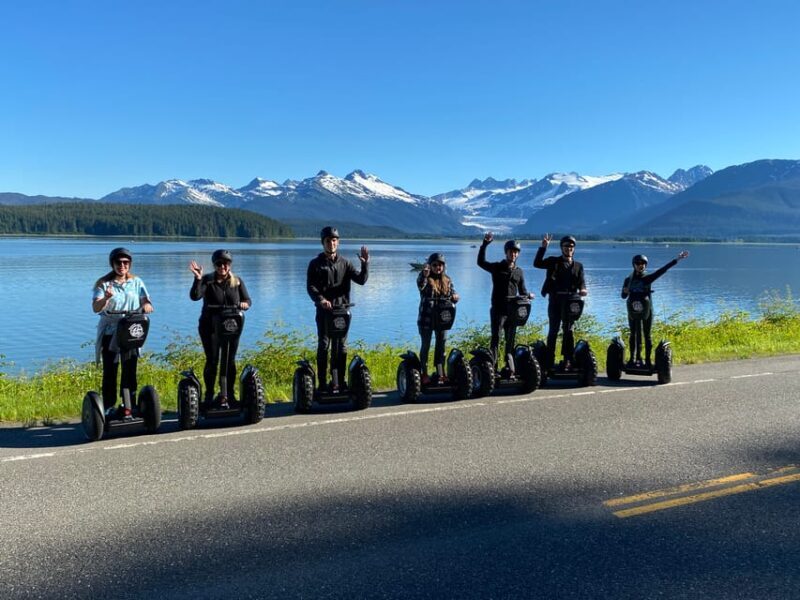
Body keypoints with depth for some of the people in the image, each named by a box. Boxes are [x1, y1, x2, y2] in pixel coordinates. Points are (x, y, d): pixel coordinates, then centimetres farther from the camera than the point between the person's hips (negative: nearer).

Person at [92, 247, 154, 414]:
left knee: (130, 372, 6)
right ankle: (109, 407, 5)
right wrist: (106, 298, -33)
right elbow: (95, 308, -12)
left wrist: (147, 304, -23)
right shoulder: (103, 283, -1)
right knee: (110, 372, 0)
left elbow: (146, 300, 1)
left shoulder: (136, 282, 9)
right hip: (110, 333, -2)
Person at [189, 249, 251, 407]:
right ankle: (209, 394, 10)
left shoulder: (237, 281, 6)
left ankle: (230, 394, 16)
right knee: (212, 361, -1)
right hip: (210, 327, -2)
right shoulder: (207, 280, -3)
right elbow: (195, 296, -17)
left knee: (230, 360, 6)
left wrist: (244, 304, -16)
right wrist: (198, 278, -28)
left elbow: (247, 300, 7)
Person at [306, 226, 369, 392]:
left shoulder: (345, 263, 11)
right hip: (324, 310, -3)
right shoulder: (315, 264, 4)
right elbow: (310, 287, -5)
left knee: (341, 347, 6)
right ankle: (322, 383, -1)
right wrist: (321, 300, -23)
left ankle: (340, 381, 13)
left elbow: (361, 280, 2)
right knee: (324, 345, -3)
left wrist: (365, 264, -14)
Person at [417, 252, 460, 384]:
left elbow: (453, 295, 7)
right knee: (426, 345, 2)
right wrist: (424, 274, -49)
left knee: (441, 344, 9)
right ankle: (424, 374, 9)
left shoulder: (447, 280, 8)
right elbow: (420, 285, -28)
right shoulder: (425, 279, -5)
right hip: (426, 317, -4)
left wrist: (454, 297, -18)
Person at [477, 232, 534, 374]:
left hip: (512, 310, 4)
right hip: (498, 310, -4)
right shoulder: (497, 267, 2)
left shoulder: (519, 272, 14)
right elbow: (481, 262, -14)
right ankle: (493, 365, -12)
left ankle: (509, 366, 13)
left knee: (511, 339, 7)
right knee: (496, 338, -9)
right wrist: (485, 244, -20)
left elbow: (522, 291, 20)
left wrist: (528, 295, 4)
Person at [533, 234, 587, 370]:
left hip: (570, 301, 2)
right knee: (553, 330, 1)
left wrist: (582, 289, -17)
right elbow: (537, 263, -7)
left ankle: (568, 359, 6)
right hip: (555, 299, -2)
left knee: (569, 330, 2)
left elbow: (581, 281, 6)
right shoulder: (554, 261, 7)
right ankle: (549, 360, 4)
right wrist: (543, 247, -15)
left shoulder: (578, 266, 15)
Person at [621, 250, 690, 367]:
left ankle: (648, 360, 4)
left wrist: (676, 259, -13)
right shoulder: (628, 280, 5)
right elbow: (623, 296, 12)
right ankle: (633, 358, 11)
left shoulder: (647, 278, 0)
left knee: (647, 335, 2)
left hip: (646, 310, -1)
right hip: (633, 310, 1)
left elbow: (663, 270, -8)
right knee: (634, 334, 6)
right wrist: (625, 292, -12)